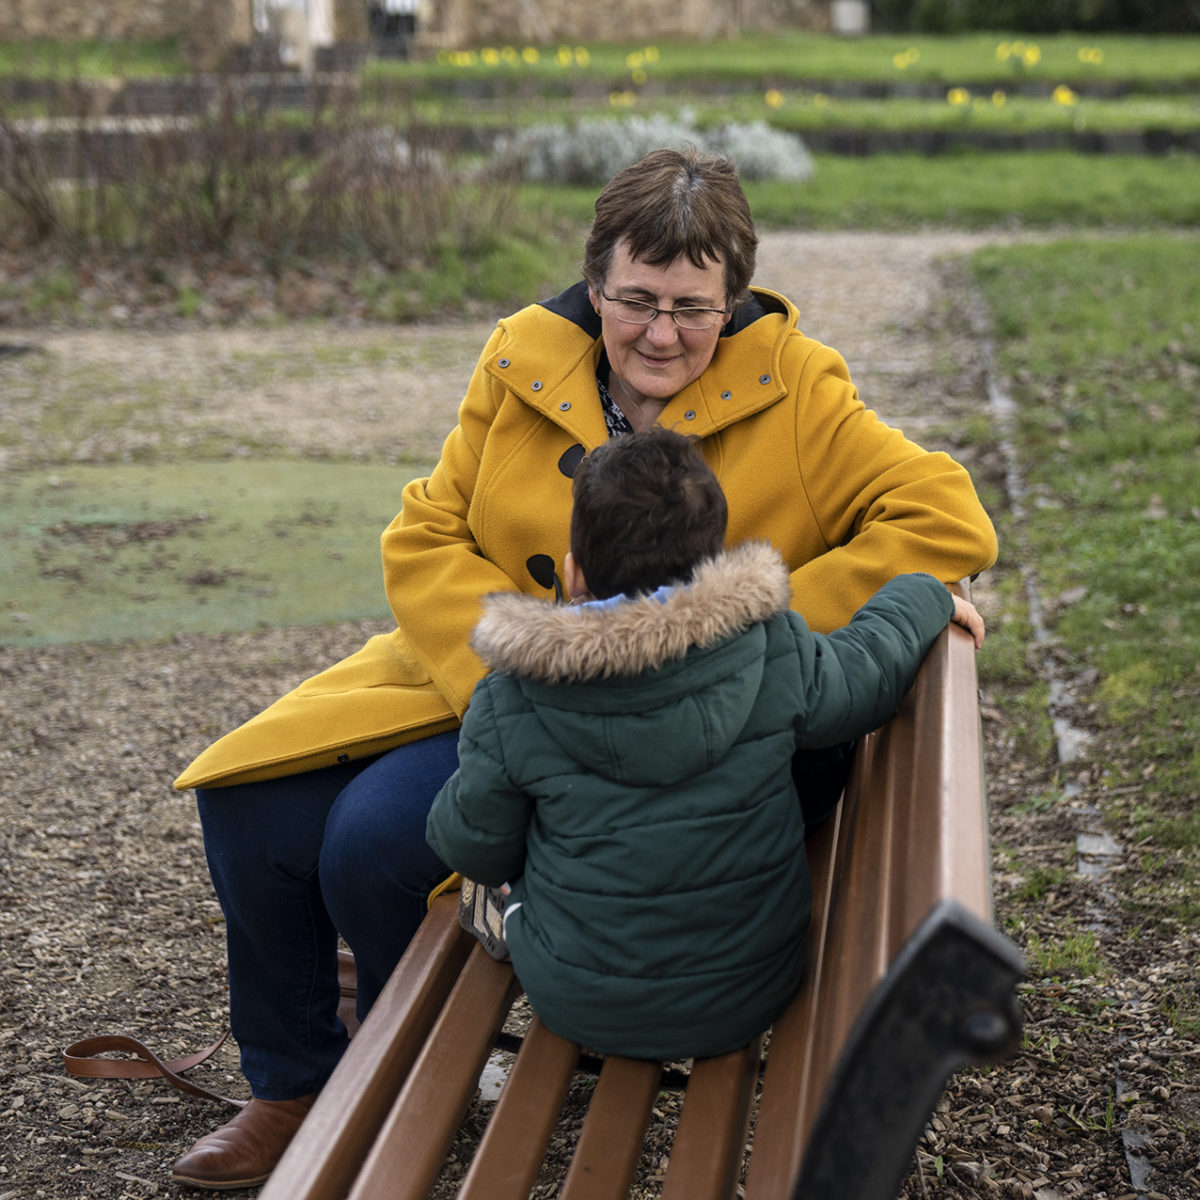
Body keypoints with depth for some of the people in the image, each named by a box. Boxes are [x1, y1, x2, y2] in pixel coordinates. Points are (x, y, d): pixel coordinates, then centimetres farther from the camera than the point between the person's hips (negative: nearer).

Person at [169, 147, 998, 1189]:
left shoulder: (791, 397, -13)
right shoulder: (524, 365, -3)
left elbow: (951, 523, -20)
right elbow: (425, 537, -3)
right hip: (467, 667, 5)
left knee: (375, 839, -23)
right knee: (251, 795, -3)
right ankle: (292, 1085, 19)